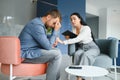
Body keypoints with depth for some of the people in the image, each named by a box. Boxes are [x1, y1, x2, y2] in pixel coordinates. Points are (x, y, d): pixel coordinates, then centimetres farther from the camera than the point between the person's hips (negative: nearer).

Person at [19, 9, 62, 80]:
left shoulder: (40, 23, 10)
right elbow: (48, 46, -20)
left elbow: (45, 42, 19)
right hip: (26, 53, -10)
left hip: (31, 50, 10)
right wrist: (56, 30, -13)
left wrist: (52, 44, -1)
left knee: (56, 50, 12)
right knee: (57, 54, -19)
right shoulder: (37, 25, -22)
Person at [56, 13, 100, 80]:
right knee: (77, 54, -31)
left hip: (92, 47, -4)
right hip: (81, 48, 4)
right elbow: (75, 40, 8)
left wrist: (63, 42, -40)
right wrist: (68, 38, -16)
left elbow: (78, 39, -32)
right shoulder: (73, 29, 1)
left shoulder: (86, 28, -18)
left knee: (85, 55, -37)